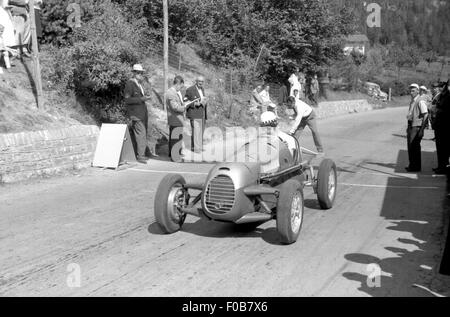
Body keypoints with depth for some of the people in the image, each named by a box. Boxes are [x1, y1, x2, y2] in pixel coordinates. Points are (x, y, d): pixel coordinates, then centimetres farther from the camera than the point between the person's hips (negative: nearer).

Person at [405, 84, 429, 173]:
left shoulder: (420, 102, -13)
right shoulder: (412, 102, 14)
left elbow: (425, 116, -17)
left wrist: (421, 130, -20)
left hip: (417, 127, -8)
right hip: (411, 126, 8)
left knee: (415, 147, -5)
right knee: (410, 146, 12)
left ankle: (416, 167, 3)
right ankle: (412, 165, 22)